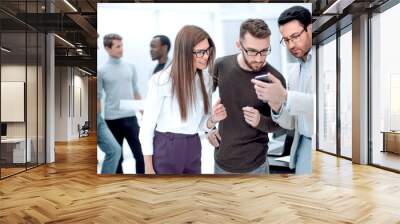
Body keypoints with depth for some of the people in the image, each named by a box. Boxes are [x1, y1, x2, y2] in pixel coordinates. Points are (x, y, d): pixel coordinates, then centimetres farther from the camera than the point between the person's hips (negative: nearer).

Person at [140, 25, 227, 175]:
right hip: (165, 149, -5)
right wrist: (149, 168, -9)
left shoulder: (205, 81, 2)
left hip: (193, 149, 6)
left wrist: (213, 119, -14)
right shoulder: (161, 80, -16)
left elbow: (201, 125, 8)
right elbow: (147, 127, -10)